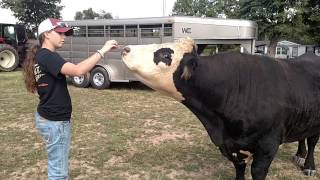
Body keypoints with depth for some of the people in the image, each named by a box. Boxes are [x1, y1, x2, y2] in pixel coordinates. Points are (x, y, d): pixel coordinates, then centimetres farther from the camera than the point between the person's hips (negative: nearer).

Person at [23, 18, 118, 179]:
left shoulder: (41, 55, 13)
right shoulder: (47, 56, -18)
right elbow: (77, 70, -32)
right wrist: (103, 50, -28)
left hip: (49, 117, 10)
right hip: (54, 121, -10)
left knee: (58, 167, 20)